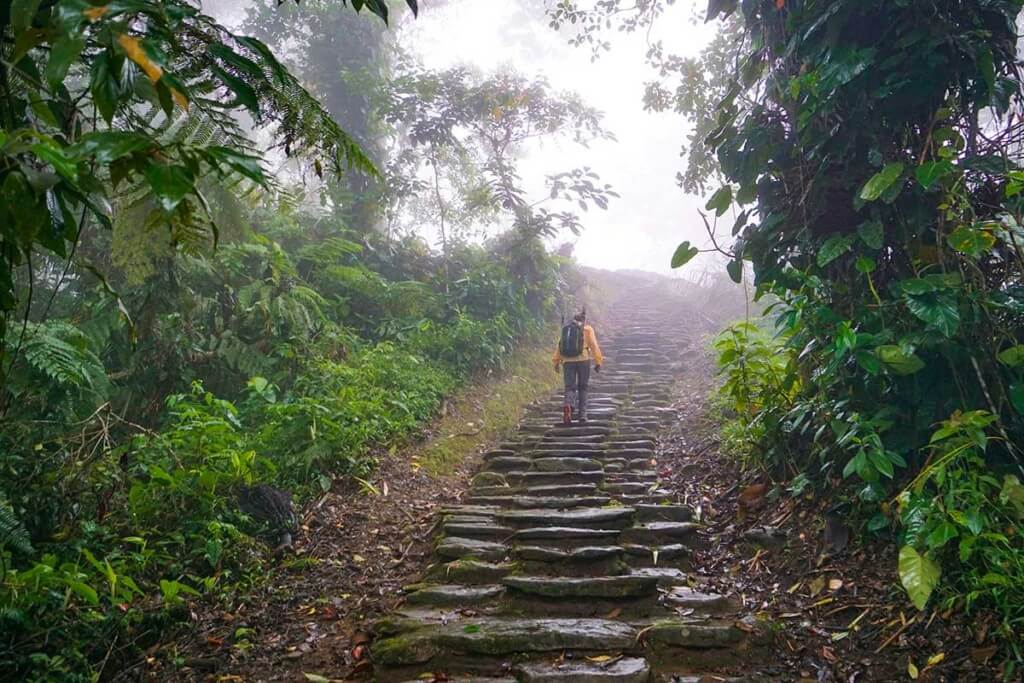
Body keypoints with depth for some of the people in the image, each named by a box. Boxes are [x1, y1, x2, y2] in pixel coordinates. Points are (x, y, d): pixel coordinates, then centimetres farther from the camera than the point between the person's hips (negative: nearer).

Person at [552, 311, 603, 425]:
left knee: (570, 388, 1)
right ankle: (582, 415, 7)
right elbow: (594, 346, -3)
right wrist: (598, 362, -5)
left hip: (568, 361, 2)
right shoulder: (588, 329, 8)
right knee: (582, 388, 12)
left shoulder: (565, 330, 16)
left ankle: (567, 405, -30)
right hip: (583, 360, -2)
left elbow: (559, 347, 4)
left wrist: (556, 362, 1)